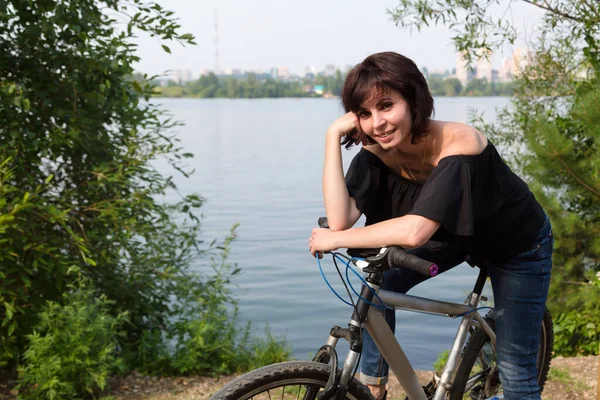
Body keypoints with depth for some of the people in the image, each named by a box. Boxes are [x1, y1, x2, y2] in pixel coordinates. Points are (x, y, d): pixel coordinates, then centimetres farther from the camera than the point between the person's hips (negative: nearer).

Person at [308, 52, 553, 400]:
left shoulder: (458, 144, -38)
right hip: (457, 234, 5)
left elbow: (415, 231, -48)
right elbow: (341, 218, -33)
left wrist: (336, 239, -38)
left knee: (516, 370, -3)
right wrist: (334, 135, -34)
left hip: (518, 245, -5)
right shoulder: (378, 152, -21)